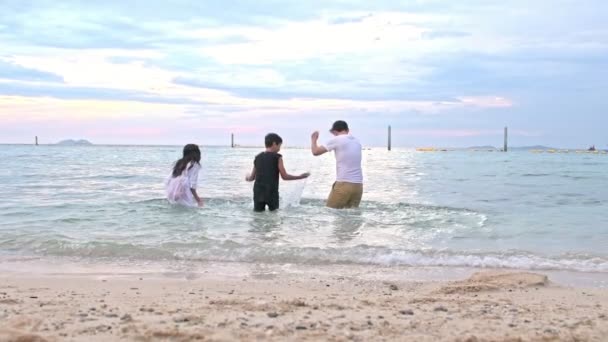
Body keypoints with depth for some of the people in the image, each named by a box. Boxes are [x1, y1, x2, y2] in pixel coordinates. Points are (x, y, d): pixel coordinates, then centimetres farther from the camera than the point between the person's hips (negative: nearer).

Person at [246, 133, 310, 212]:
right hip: (272, 193, -4)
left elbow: (252, 177, 15)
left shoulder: (257, 158, 9)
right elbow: (284, 176, -3)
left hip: (258, 193, 4)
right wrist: (300, 177, 9)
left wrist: (247, 178, 38)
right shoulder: (277, 157, -3)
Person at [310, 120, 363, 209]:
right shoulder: (357, 142, 14)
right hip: (358, 185, 6)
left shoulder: (337, 140, -3)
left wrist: (313, 139, 21)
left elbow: (315, 152, 2)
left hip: (344, 184, -6)